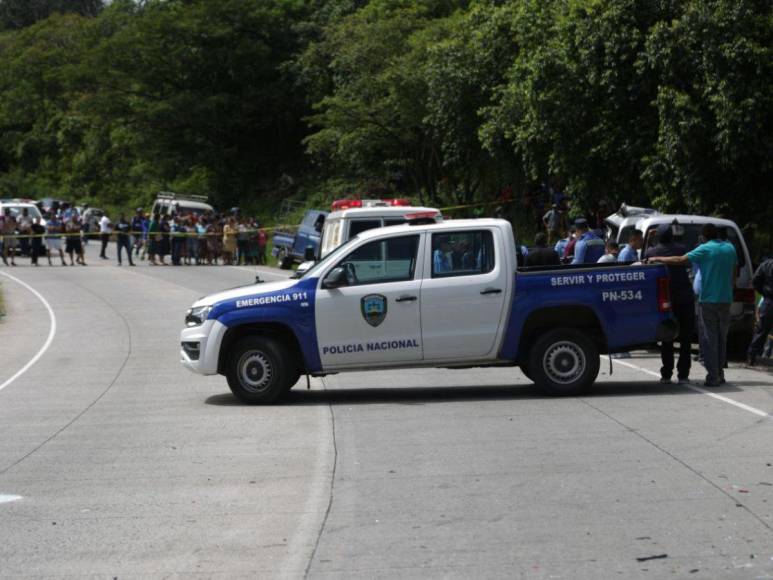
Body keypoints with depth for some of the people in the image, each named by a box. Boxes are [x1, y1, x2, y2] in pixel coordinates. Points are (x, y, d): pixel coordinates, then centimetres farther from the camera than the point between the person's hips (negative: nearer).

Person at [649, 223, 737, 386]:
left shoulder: (705, 249, -9)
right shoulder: (730, 249, 8)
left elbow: (680, 260, -15)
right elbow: (734, 275, 16)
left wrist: (658, 259, -8)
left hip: (709, 300, -5)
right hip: (726, 299, 5)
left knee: (710, 339, -2)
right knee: (722, 338, 14)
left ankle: (713, 376, -5)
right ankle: (720, 374, 18)